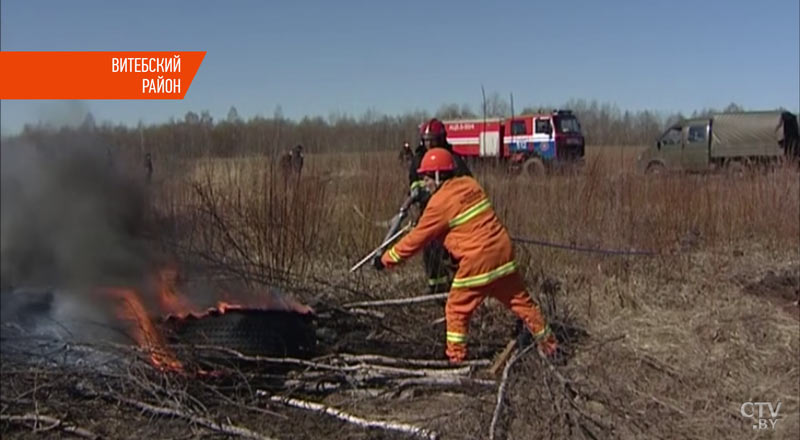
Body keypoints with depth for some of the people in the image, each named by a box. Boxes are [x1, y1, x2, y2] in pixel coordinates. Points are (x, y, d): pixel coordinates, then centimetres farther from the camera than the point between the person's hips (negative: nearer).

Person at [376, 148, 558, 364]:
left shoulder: (440, 202, -11)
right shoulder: (469, 183, 9)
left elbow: (417, 238, -5)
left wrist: (386, 259, 5)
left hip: (478, 258, -7)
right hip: (502, 248, 7)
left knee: (457, 308, 9)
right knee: (519, 298, 18)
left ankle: (455, 357, 15)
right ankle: (547, 341, 27)